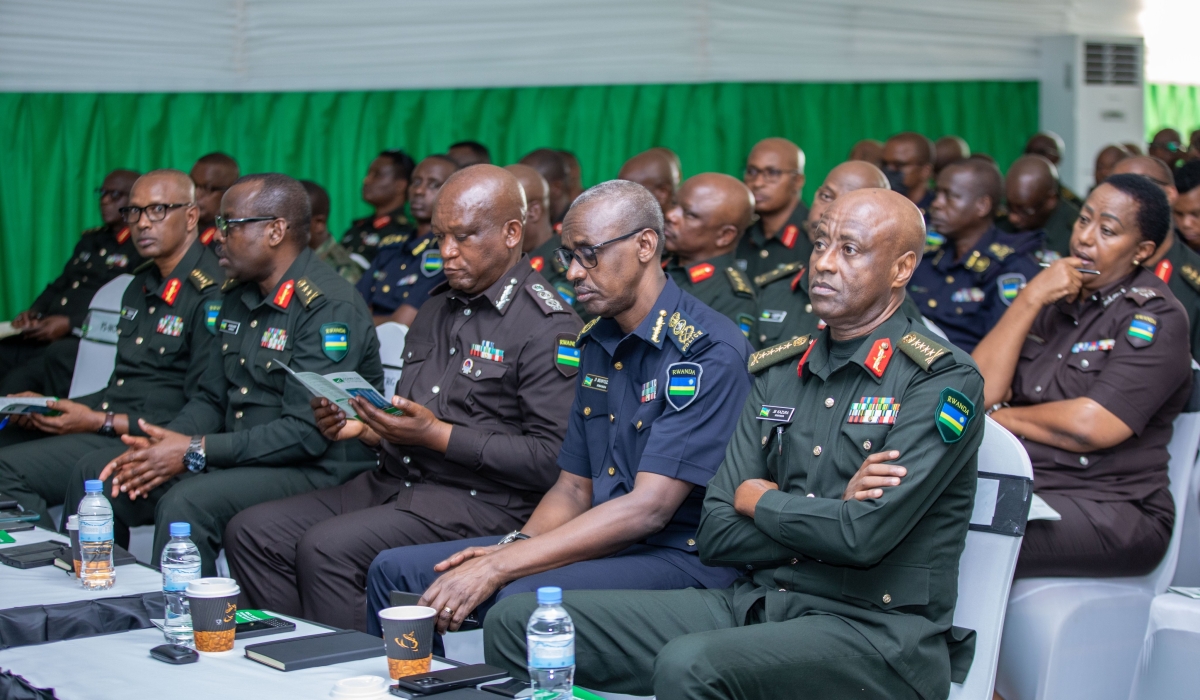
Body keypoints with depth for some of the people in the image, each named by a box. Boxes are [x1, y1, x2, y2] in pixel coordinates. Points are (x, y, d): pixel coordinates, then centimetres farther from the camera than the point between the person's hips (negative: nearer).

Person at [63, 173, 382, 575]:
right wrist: (159, 447, -5)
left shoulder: (330, 307, -17)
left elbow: (307, 432, -22)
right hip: (234, 460, 9)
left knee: (188, 501, -33)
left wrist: (195, 452, -20)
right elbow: (210, 398, 16)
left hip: (316, 469, -9)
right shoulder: (237, 296, 12)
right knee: (95, 475, 3)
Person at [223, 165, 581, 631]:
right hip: (393, 483, 9)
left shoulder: (548, 326, -9)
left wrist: (437, 435, -17)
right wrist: (363, 428, 4)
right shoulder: (436, 308, 19)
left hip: (482, 502, -9)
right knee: (252, 533, -6)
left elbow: (553, 458, -17)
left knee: (325, 548, -28)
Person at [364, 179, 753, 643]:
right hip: (600, 543, 8)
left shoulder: (711, 352, -15)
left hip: (682, 555, -8)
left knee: (520, 601, -35)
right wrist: (512, 547, -6)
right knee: (396, 570, -1)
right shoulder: (595, 344, 13)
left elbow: (649, 508, -22)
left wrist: (500, 568, -24)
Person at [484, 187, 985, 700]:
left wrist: (760, 499, -3)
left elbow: (866, 536, -20)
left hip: (871, 629, -6)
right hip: (756, 600, 6)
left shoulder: (945, 382, -7)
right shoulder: (778, 370, 13)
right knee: (517, 621, -6)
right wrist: (832, 516, -8)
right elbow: (716, 535, 6)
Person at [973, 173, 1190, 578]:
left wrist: (1002, 416, -1)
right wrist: (1028, 301, -6)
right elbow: (979, 392, 2)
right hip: (1015, 483, 6)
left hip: (1108, 509, -6)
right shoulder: (1053, 298, 15)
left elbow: (1090, 427, -17)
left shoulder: (1156, 320, -4)